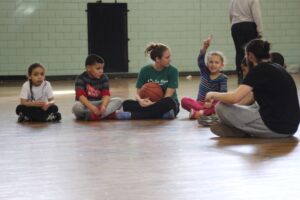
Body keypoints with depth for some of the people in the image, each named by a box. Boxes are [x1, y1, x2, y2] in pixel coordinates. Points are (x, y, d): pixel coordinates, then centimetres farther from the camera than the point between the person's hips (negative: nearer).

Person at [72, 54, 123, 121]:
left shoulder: (104, 78, -1)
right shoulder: (81, 79, -11)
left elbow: (106, 94, -13)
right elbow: (81, 96, -24)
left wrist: (103, 106, -35)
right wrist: (92, 107, -40)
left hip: (99, 104, 4)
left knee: (118, 100, -18)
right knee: (76, 106, -37)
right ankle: (106, 114, -32)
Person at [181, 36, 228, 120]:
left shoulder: (223, 78, -2)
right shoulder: (205, 72, 5)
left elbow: (223, 93, -15)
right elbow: (200, 60, -13)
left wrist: (212, 102, -32)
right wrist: (204, 48, -31)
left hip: (213, 103, -2)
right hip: (200, 103, 2)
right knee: (184, 100, -24)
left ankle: (202, 112, -42)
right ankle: (206, 111, -37)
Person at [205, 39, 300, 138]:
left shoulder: (259, 70, -9)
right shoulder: (276, 68, 16)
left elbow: (234, 98, -17)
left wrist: (213, 95, 1)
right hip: (291, 127, 9)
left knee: (221, 107, -6)